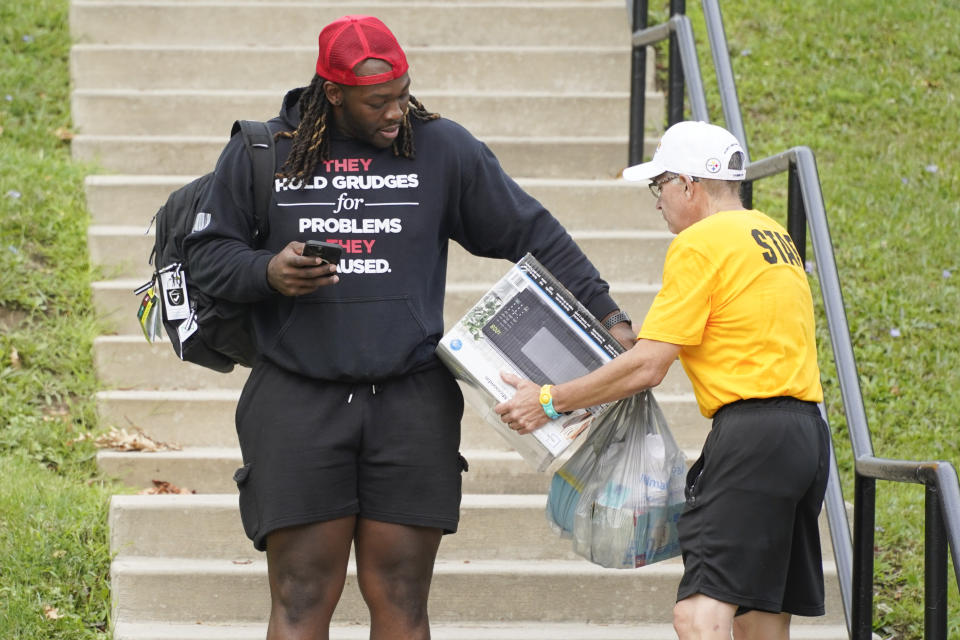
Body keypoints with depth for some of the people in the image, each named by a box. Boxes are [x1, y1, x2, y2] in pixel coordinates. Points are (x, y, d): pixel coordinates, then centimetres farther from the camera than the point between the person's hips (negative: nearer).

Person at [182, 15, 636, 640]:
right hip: (297, 404, -1)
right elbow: (206, 250, 10)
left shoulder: (444, 148, 6)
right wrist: (266, 272, -11)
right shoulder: (260, 154, 4)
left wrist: (608, 314, 7)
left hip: (412, 404, 1)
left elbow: (533, 233, 11)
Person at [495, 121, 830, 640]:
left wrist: (549, 401, -2)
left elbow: (646, 368, -10)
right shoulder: (771, 235, 21)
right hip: (807, 433, 10)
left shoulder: (699, 244, -6)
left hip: (752, 434, -10)